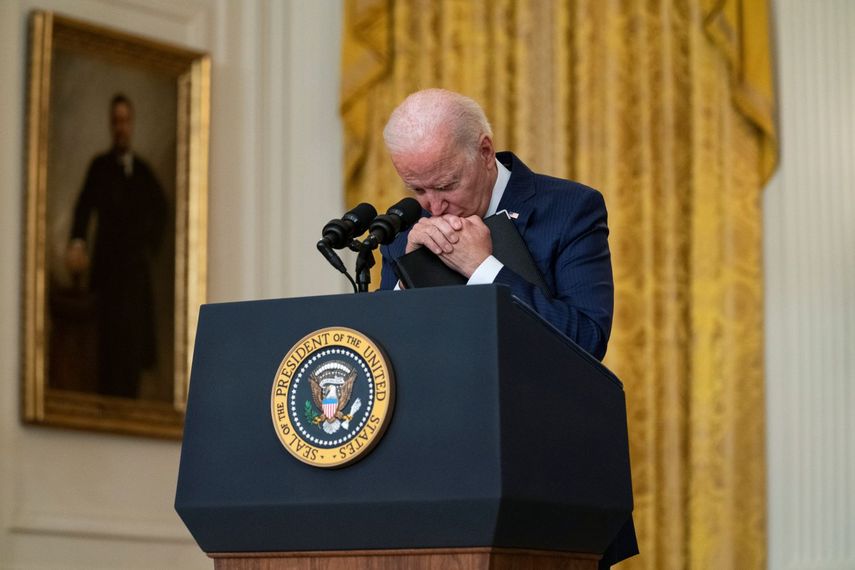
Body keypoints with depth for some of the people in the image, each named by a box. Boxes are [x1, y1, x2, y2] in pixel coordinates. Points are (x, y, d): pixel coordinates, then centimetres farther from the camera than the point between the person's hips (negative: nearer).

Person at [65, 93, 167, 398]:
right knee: (111, 339, -11)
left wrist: (152, 241, 11)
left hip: (138, 267, 4)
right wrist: (77, 242, -29)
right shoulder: (100, 166, 1)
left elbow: (160, 208, 26)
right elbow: (85, 205, -13)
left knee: (135, 337, 4)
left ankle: (129, 401, 10)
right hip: (109, 266, -4)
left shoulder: (143, 169, 13)